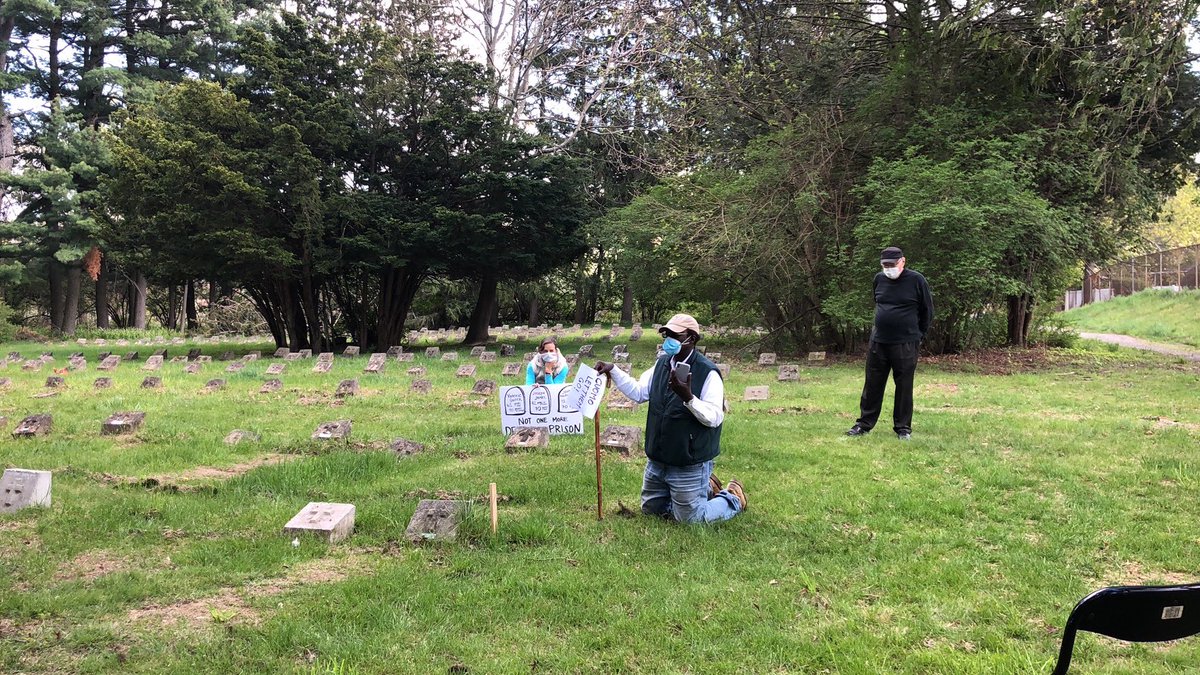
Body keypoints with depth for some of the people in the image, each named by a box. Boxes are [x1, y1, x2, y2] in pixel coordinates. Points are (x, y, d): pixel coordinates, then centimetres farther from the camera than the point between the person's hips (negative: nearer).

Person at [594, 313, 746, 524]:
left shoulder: (708, 373, -20)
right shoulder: (662, 364, 4)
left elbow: (714, 417, -24)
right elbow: (638, 392, 8)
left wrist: (688, 397, -37)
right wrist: (613, 371, -3)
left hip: (690, 465, -8)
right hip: (657, 460, 8)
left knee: (690, 519, 3)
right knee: (651, 509, 23)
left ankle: (733, 499, 28)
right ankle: (705, 489, 38)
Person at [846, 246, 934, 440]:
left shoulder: (916, 280, -6)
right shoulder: (879, 279, 7)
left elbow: (927, 311, 2)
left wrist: (917, 334, 6)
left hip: (905, 344, -4)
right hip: (878, 342, 4)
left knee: (904, 387, 4)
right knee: (872, 385, 8)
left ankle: (903, 428, 14)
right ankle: (864, 424, 18)